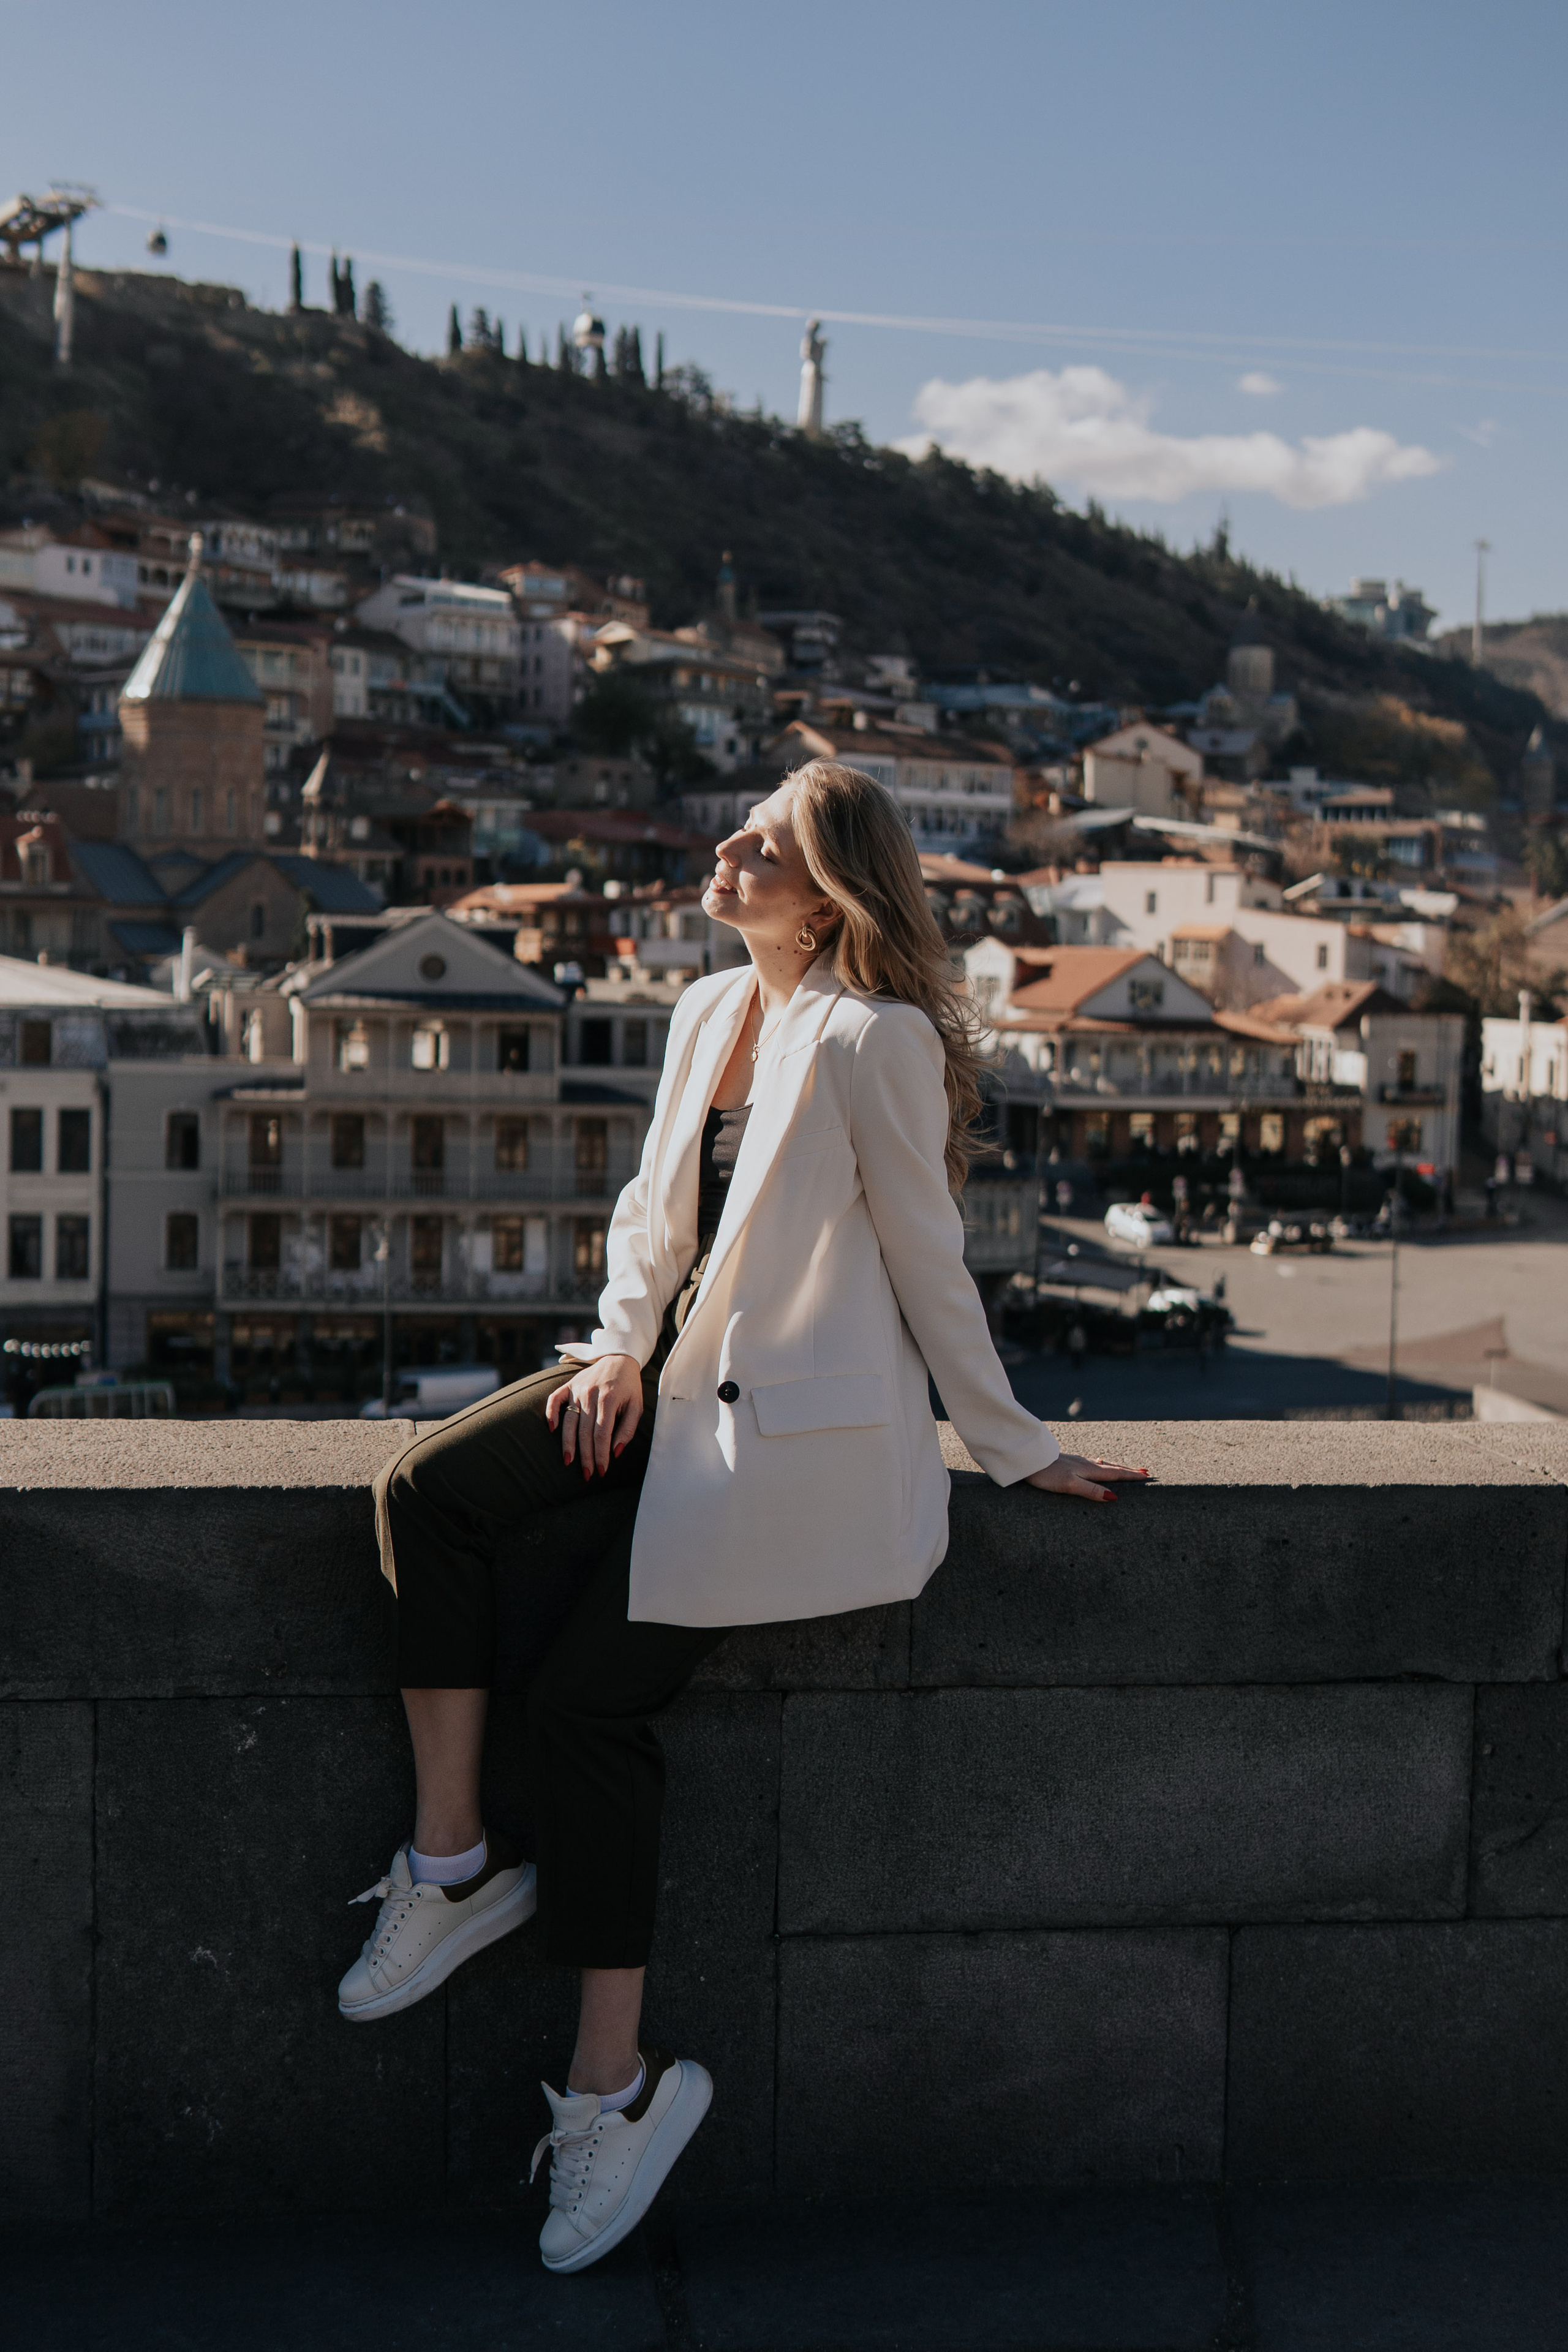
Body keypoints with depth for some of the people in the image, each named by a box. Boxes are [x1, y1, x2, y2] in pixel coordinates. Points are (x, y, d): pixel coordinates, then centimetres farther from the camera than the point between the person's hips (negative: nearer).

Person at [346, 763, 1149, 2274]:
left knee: (589, 1695, -14)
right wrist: (624, 1342, -3)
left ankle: (615, 2084, -1)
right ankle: (453, 1857, -4)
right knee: (426, 1488, -13)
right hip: (683, 1372, 8)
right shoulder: (709, 1012, 9)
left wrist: (1014, 1452, -3)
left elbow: (928, 1265, -9)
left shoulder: (871, 1040, -15)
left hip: (799, 1419, -8)